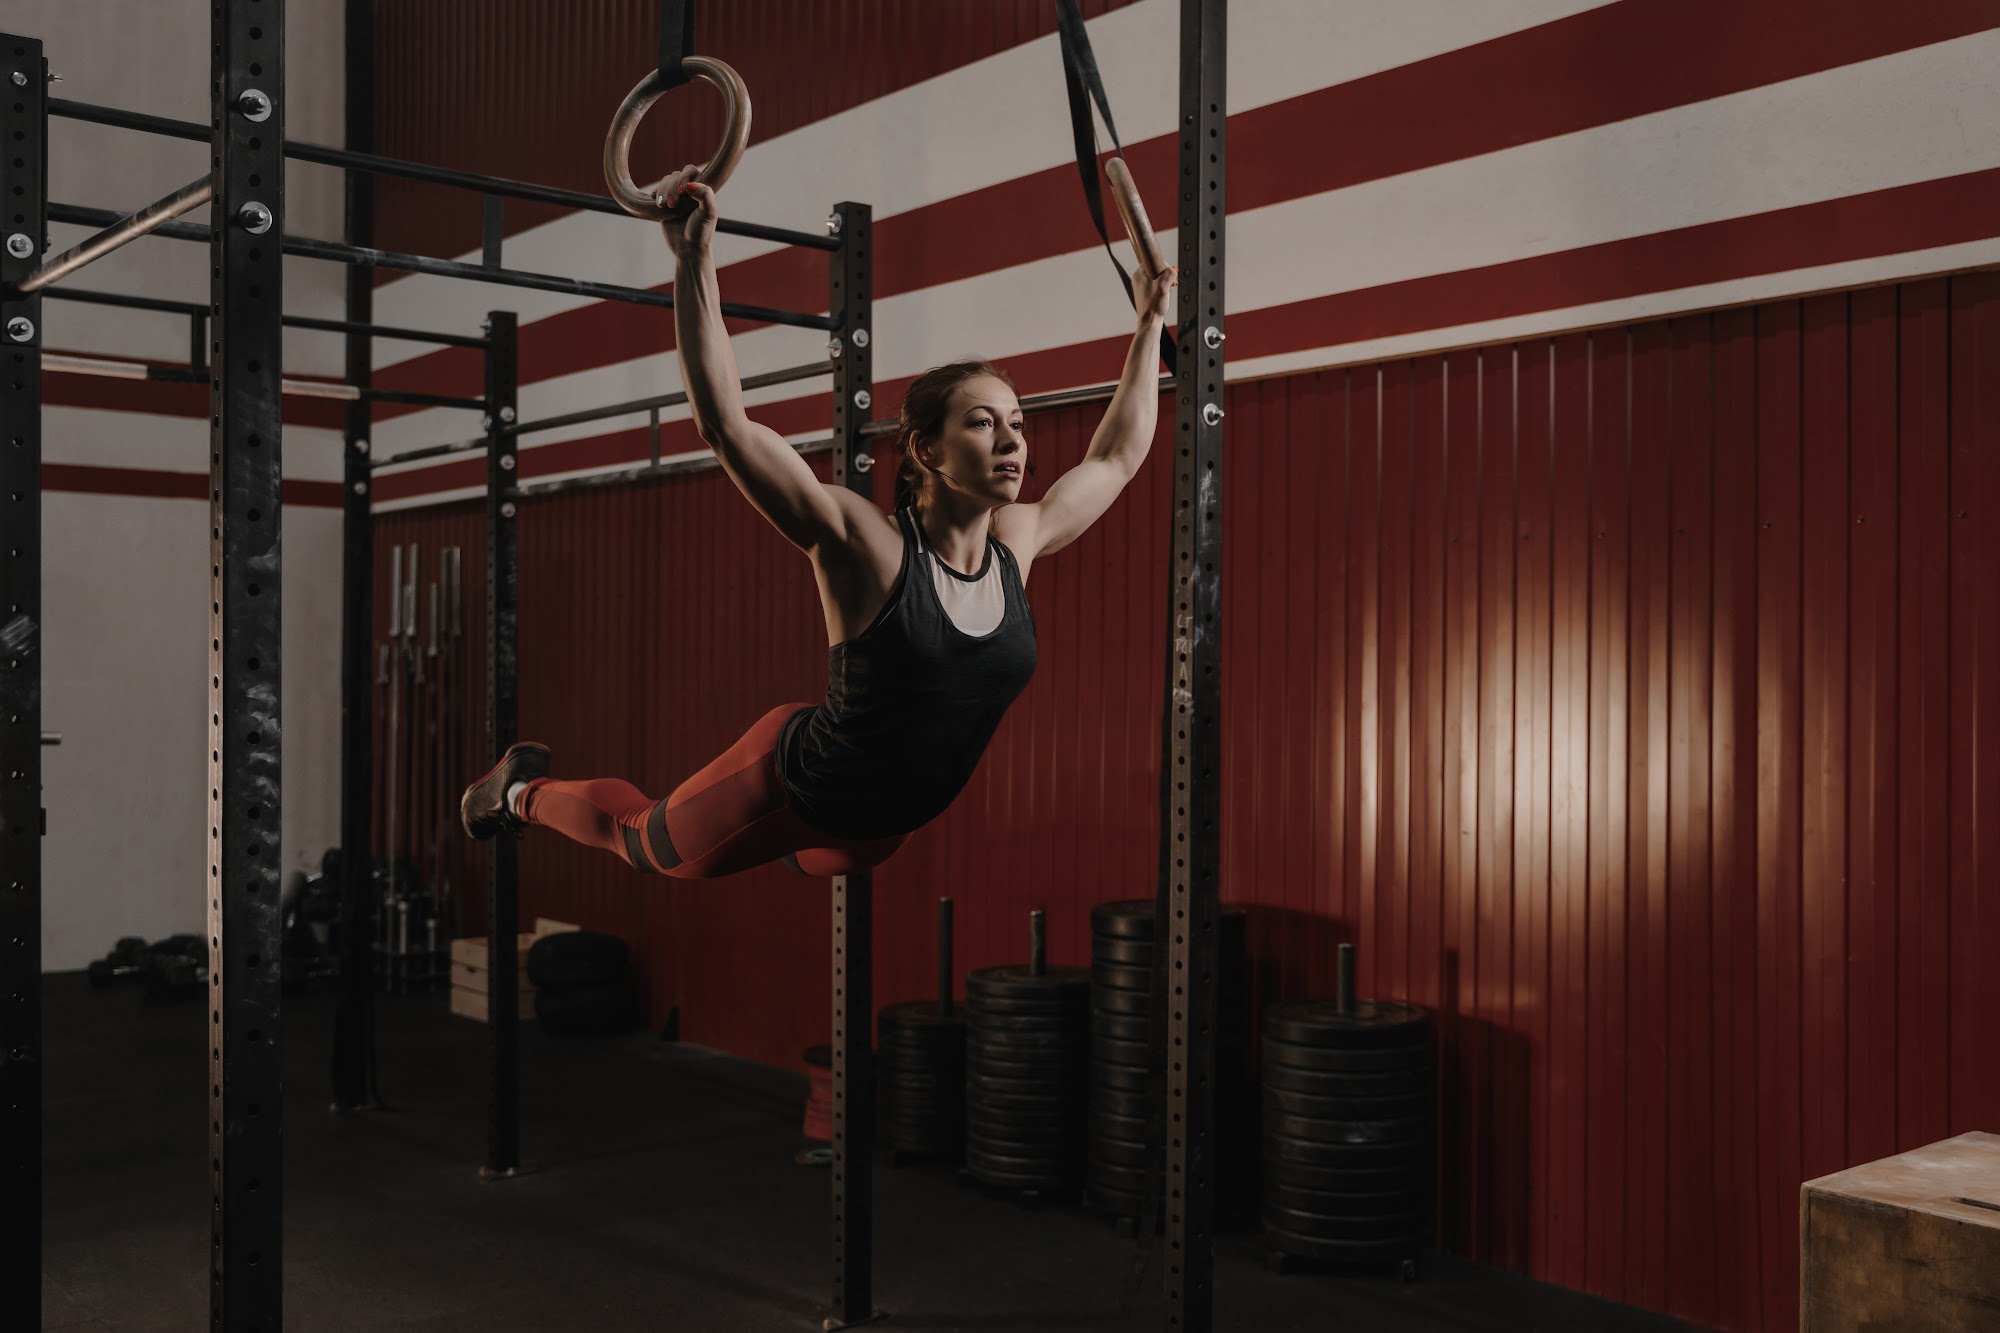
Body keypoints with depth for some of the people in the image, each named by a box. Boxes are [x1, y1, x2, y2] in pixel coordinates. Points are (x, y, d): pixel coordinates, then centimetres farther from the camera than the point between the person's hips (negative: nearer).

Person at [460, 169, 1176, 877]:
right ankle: (527, 788, 48)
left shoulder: (1015, 542, -11)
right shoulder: (867, 545, -28)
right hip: (795, 788, -5)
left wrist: (1149, 323, 7)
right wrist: (695, 260, -38)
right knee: (645, 843, 21)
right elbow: (726, 425, -35)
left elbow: (1115, 458, 4)